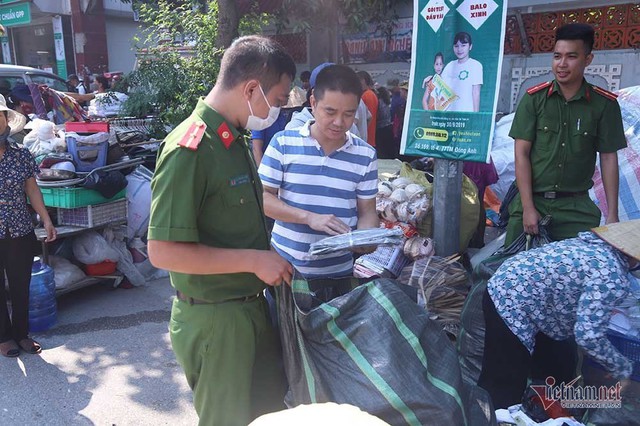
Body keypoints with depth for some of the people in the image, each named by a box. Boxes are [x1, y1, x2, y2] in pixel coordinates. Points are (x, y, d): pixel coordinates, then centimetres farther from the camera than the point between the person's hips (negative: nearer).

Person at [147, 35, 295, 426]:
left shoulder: (236, 140, 7)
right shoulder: (190, 149, -22)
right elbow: (164, 251, -25)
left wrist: (268, 260, 7)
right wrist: (255, 260, -22)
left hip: (252, 306, 8)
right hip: (214, 319, -8)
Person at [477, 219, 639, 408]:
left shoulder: (595, 244, 11)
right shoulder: (613, 279, -19)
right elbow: (588, 335, -24)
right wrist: (622, 369, -5)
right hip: (510, 307, -11)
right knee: (504, 392, 2)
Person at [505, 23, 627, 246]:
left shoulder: (604, 104, 1)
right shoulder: (534, 98, -1)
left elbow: (608, 159, 4)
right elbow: (521, 154, -4)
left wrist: (612, 215, 0)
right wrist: (528, 208, -11)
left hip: (577, 207, 1)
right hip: (531, 200, 0)